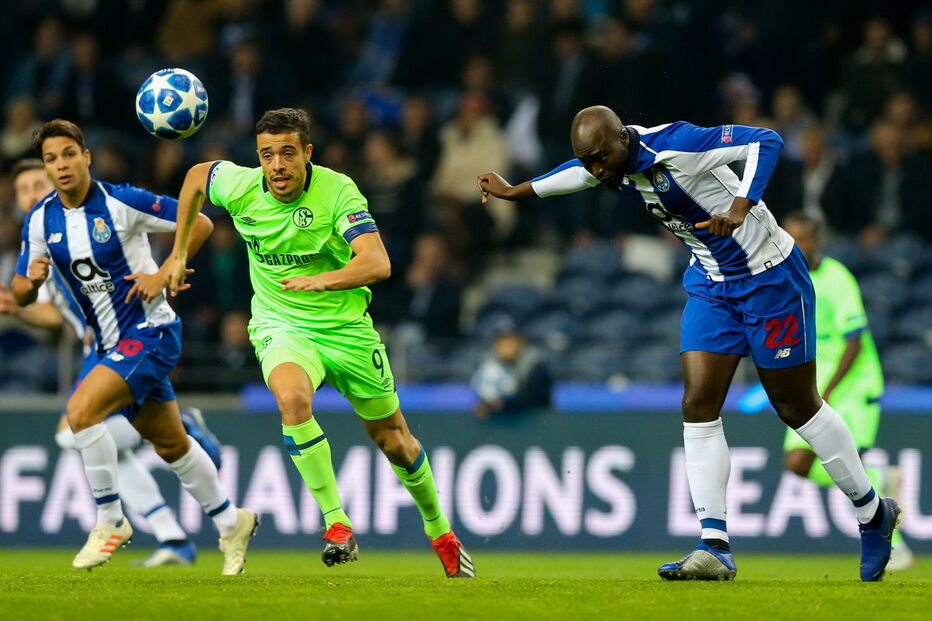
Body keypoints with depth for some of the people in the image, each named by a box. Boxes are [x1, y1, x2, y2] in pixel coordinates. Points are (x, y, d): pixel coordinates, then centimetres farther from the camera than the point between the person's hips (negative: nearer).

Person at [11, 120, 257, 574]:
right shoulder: (40, 220, 0)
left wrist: (163, 275, -17)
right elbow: (20, 294, 6)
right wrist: (31, 281, -17)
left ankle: (110, 521, -12)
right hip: (109, 344, 7)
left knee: (81, 410, -24)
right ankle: (230, 523, 33)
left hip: (150, 332, -7)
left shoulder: (122, 202, -15)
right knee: (169, 444, 16)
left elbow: (200, 224, -9)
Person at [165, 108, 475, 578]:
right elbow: (196, 176, 11)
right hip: (279, 325, 1)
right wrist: (179, 253, 13)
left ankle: (439, 531, 39)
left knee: (394, 442, 11)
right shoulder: (240, 187, -13)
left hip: (345, 325, -1)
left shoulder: (338, 191, -22)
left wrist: (324, 279, -51)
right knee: (291, 397, -34)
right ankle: (337, 525, -27)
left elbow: (377, 263, -33)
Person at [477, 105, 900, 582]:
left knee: (798, 409, 4)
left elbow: (766, 142, -30)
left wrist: (740, 208, -42)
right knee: (699, 407, -6)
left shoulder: (674, 145, -27)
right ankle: (714, 548, -8)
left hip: (770, 276, -7)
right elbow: (579, 172, 21)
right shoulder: (615, 164, -3)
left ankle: (873, 512, 24)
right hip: (711, 284, 7)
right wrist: (515, 191, 32)